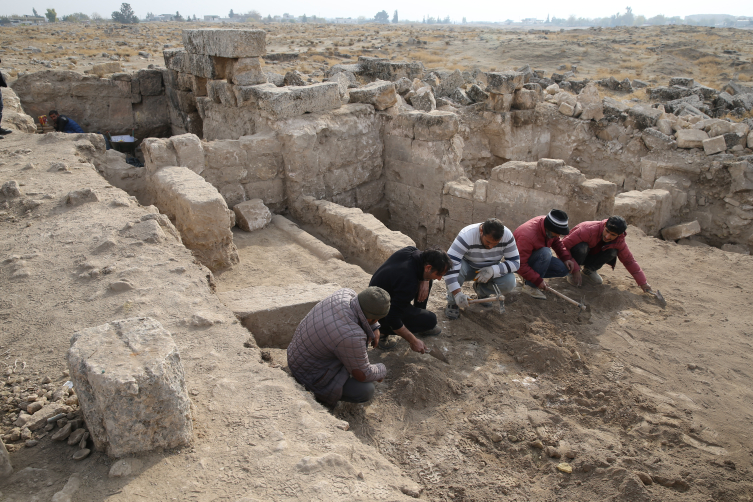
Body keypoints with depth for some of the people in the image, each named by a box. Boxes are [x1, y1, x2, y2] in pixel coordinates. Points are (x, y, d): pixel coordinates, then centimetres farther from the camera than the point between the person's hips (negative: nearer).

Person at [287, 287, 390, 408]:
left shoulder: (343, 293, -18)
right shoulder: (352, 337, -37)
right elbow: (362, 375, -19)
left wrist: (375, 328, -1)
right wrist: (381, 371, 0)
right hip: (310, 374, -8)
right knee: (366, 391, -8)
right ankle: (323, 395, 9)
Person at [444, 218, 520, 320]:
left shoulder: (507, 235, -24)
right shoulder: (467, 236, -35)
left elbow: (515, 262, -19)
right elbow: (449, 264, -43)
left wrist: (493, 270, -37)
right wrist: (457, 293, -51)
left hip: (490, 270, 3)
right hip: (468, 268, -3)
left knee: (509, 282, -26)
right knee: (457, 267, -38)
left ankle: (481, 291, 7)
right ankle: (452, 302, -11)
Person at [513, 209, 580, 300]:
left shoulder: (549, 229, -12)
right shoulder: (528, 236, -36)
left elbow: (557, 242, 8)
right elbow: (520, 265, -34)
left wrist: (566, 257, -9)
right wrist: (538, 280, -34)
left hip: (537, 258, 8)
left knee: (564, 269, -10)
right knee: (545, 252, -35)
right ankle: (530, 287, -23)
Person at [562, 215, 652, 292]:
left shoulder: (619, 241, -15)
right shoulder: (589, 230, -34)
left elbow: (629, 261, -5)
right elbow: (565, 243, -36)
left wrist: (642, 283, -5)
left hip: (590, 256, 5)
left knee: (612, 252, -24)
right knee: (581, 247, -41)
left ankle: (589, 270, -1)